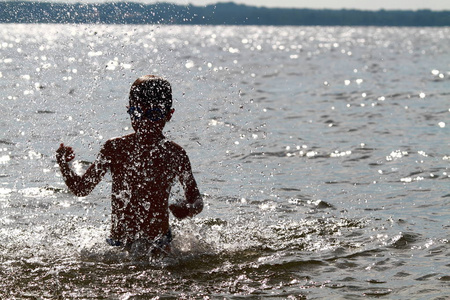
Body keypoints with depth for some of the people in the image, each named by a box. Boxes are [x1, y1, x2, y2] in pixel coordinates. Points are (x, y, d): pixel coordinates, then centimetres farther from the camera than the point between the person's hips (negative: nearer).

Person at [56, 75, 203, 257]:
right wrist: (64, 166, -16)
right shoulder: (115, 148, -3)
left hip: (158, 244, 0)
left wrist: (187, 209, -22)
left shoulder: (174, 155, -3)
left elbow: (196, 200, 2)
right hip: (120, 245, 0)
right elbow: (81, 188, 2)